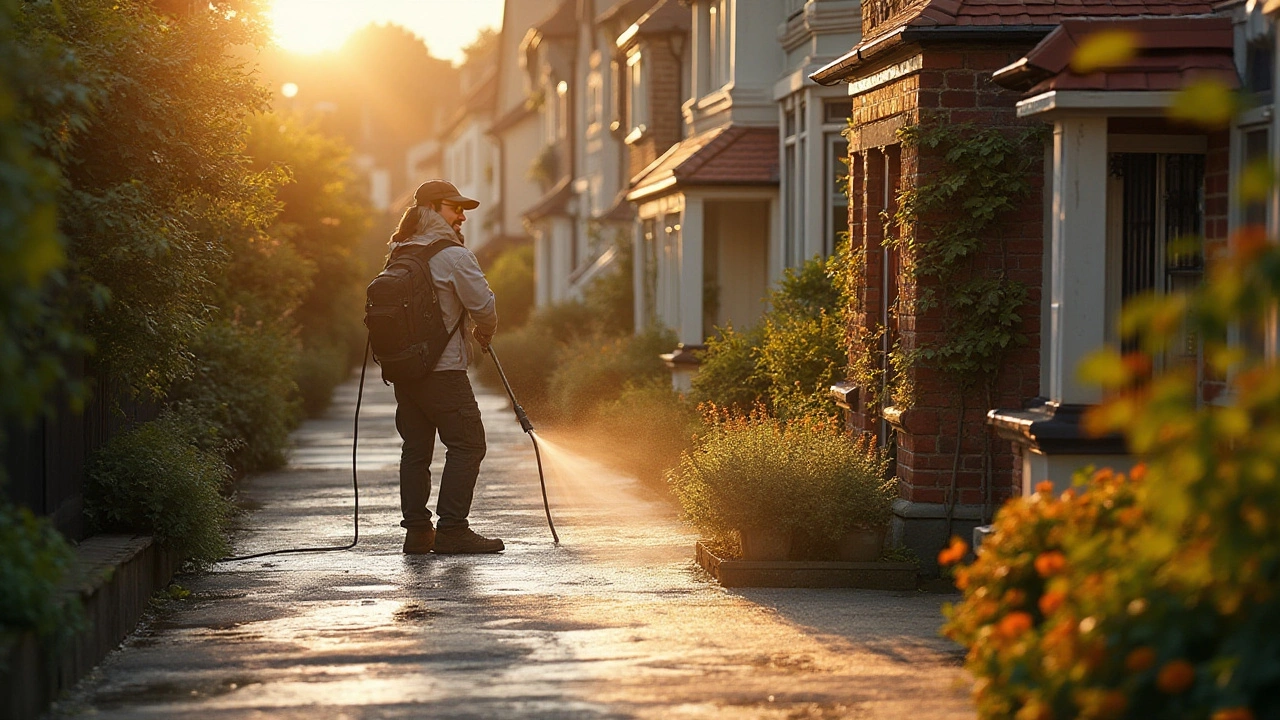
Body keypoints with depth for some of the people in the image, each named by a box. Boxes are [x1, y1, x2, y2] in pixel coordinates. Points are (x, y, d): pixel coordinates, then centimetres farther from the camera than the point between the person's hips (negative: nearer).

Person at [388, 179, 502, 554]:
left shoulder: (399, 257, 13)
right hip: (443, 370, -8)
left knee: (416, 447, 11)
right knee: (467, 445, -3)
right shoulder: (453, 255, -10)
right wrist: (485, 334, 9)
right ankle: (452, 530, -9)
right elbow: (483, 305, -11)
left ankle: (417, 529, 11)